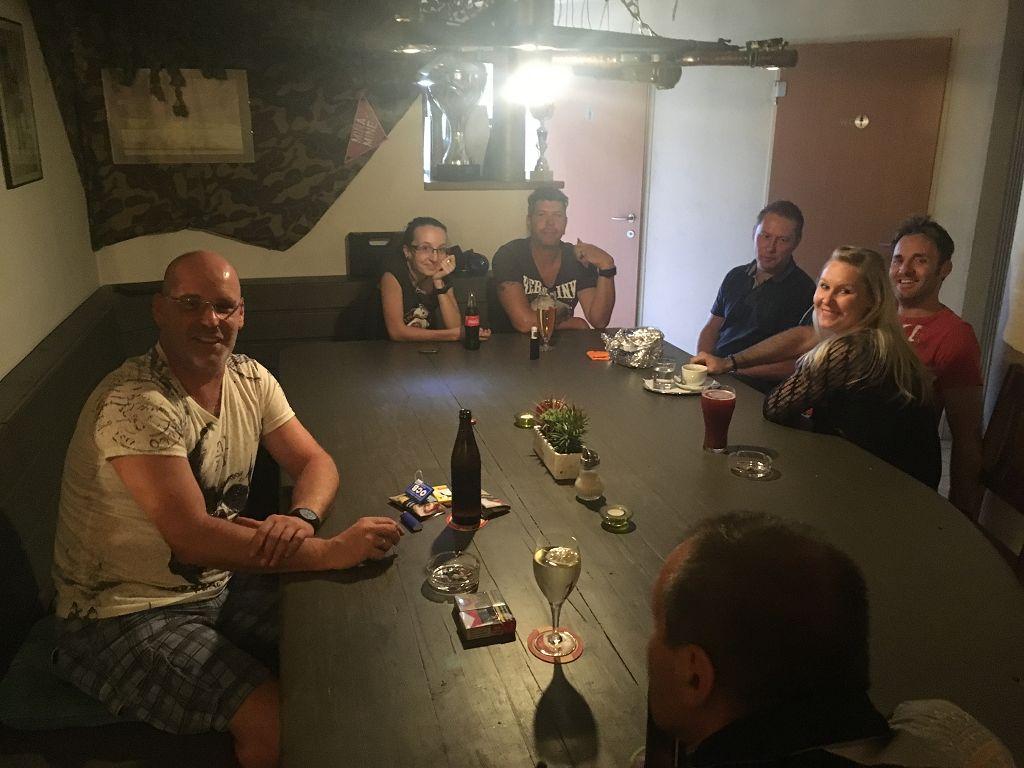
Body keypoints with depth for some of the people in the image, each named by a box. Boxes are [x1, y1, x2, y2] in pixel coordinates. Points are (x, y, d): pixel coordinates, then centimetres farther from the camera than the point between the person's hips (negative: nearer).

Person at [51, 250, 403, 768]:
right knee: (273, 722, -22)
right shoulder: (133, 402, -25)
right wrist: (330, 551, -33)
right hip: (127, 611, -7)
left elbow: (315, 462, 0)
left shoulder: (250, 380, -1)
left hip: (220, 583, 7)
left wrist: (301, 518, -24)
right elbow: (191, 537, -31)